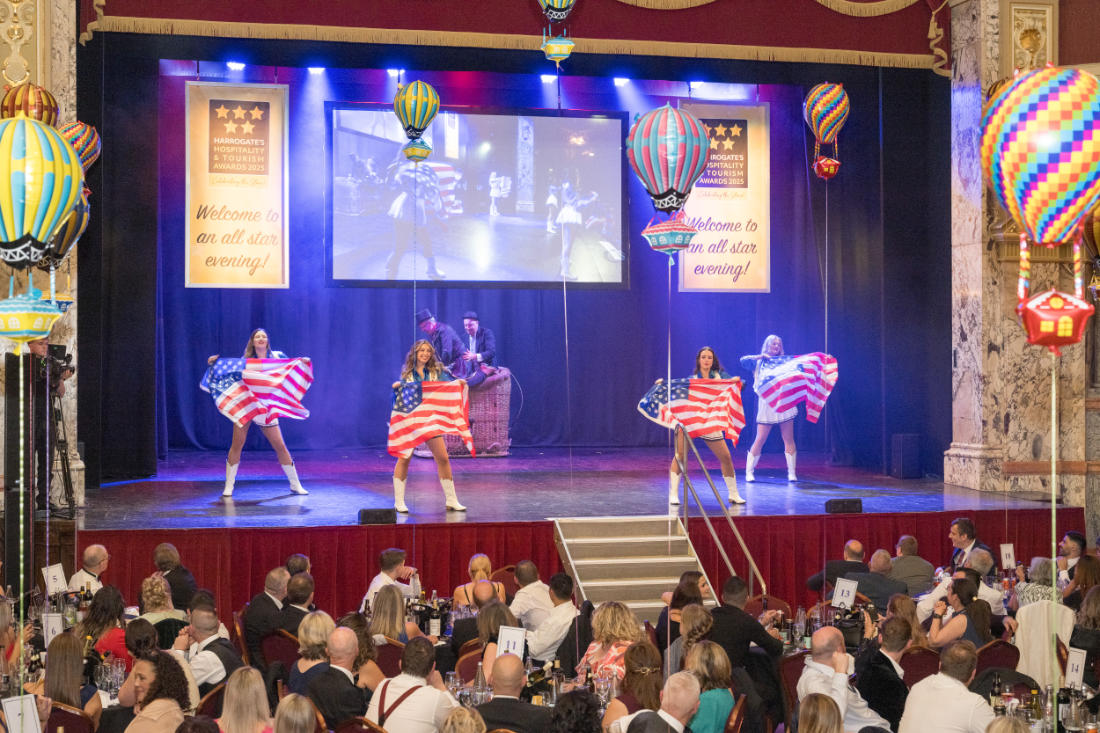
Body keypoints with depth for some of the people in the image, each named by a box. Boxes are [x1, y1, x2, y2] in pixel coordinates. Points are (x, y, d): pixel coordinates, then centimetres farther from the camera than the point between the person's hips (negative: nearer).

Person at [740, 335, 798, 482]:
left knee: (788, 439, 0)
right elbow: (743, 361, -3)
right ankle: (749, 472, 5)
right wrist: (761, 356, -5)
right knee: (760, 439, -4)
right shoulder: (759, 362, 12)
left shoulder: (784, 361, 15)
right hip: (766, 403, -2)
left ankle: (791, 473, 6)